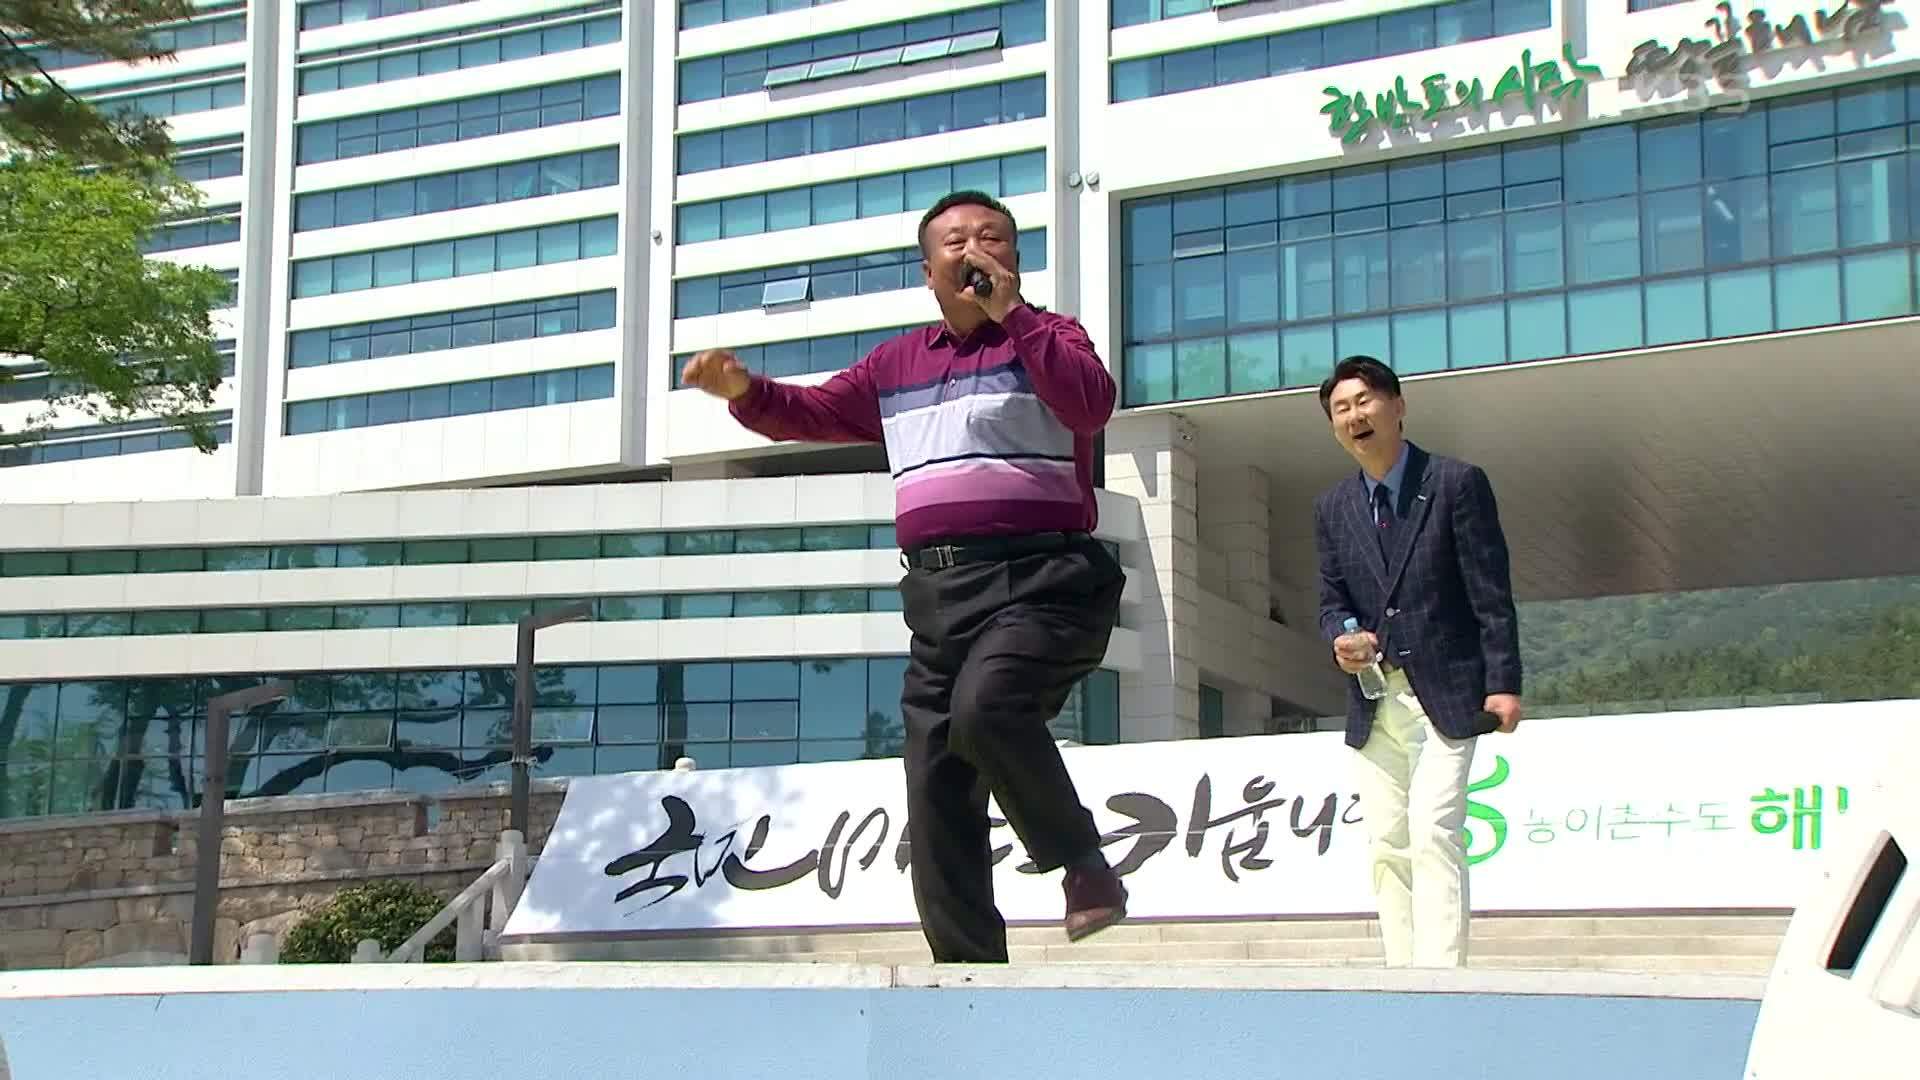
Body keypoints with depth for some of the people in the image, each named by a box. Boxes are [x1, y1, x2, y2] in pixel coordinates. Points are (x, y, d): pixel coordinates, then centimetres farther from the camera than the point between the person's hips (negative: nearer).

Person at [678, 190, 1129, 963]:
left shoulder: (1045, 337, 4)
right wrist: (746, 392, 4)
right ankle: (969, 967, 9)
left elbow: (1093, 403, -16)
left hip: (1039, 579, -7)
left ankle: (1084, 864, -15)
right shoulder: (896, 364, 21)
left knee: (986, 708, -34)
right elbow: (813, 413, 24)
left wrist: (1011, 312, -15)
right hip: (938, 595, 7)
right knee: (937, 795, 3)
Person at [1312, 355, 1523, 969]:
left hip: (1447, 694, -5)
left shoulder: (1457, 483, -3)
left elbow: (1491, 593, -6)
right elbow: (1332, 599, 13)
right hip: (1373, 704, 5)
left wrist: (1504, 683, -12)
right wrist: (1342, 637, -11)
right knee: (1387, 847, 3)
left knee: (1433, 835, -16)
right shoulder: (1332, 509, 12)